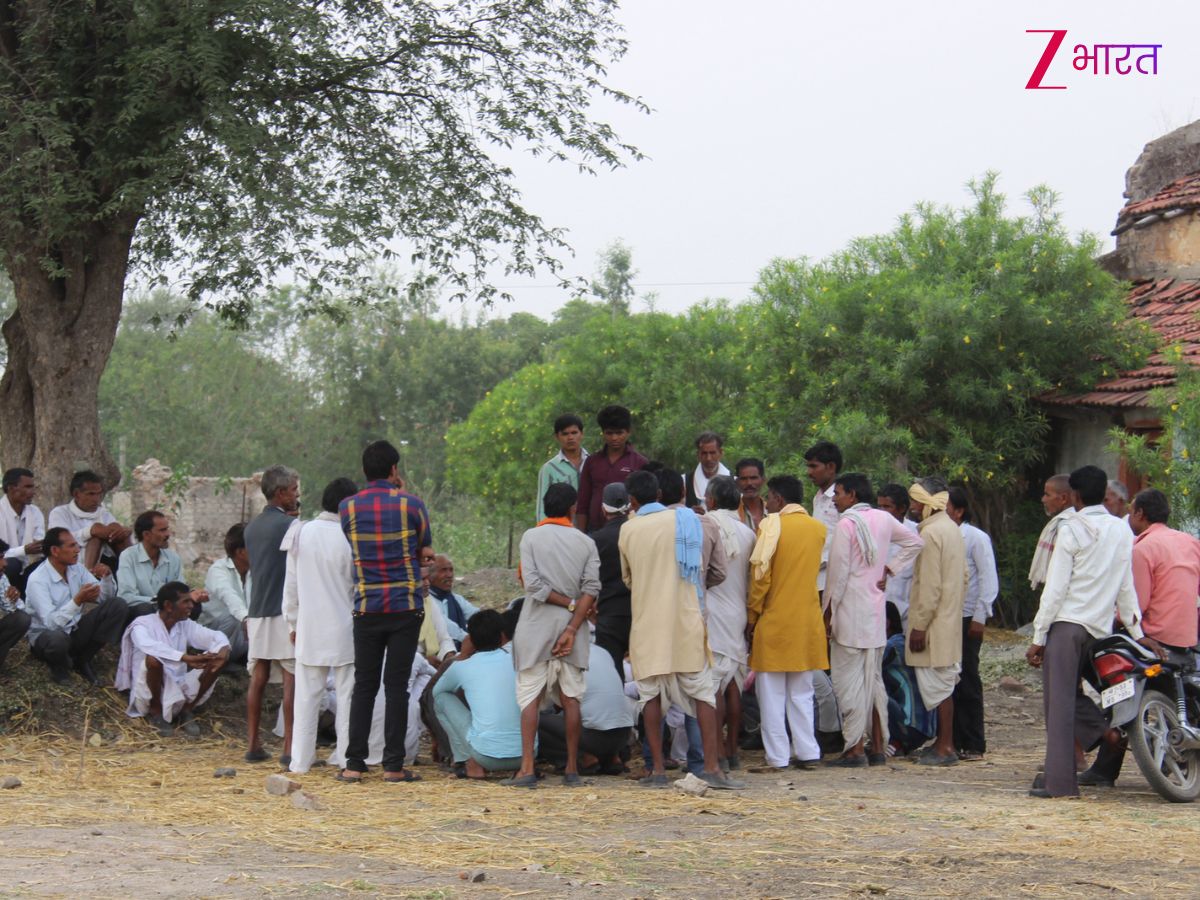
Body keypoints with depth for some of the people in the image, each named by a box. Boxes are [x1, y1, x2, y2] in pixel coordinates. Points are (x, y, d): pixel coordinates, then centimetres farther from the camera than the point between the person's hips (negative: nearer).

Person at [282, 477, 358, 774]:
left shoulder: (301, 533, 0)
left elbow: (291, 584, 7)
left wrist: (292, 623, 16)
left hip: (309, 629, 3)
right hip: (344, 628, -3)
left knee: (306, 696, 8)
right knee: (347, 694, 4)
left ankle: (300, 760, 9)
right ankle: (348, 758, 5)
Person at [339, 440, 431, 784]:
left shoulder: (348, 507, 1)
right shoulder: (410, 504, -5)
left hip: (366, 609, 1)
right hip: (406, 607, -1)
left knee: (364, 686, 8)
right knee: (397, 685, 1)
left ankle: (354, 764, 4)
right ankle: (393, 766, 0)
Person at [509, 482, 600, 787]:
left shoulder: (531, 537, 0)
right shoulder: (586, 543, 5)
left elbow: (533, 583, -11)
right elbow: (591, 588, -7)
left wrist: (569, 603, -3)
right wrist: (572, 629, -11)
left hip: (536, 628, -2)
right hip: (572, 626, 2)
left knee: (530, 697, 0)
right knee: (570, 698, 7)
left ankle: (527, 768, -9)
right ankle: (572, 770, 7)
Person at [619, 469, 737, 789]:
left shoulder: (627, 530, 1)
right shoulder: (686, 520, 1)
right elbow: (717, 572, 7)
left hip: (647, 623, 0)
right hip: (687, 620, 0)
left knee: (651, 693, 6)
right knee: (702, 690, 3)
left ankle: (658, 769, 2)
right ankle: (711, 766, -5)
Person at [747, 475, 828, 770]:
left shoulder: (772, 524, -10)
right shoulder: (819, 528, 7)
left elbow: (760, 572, -13)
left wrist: (753, 613, -5)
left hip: (775, 621, -5)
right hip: (808, 621, 5)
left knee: (772, 693, 2)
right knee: (802, 692, 13)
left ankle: (778, 757, 0)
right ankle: (808, 752, 11)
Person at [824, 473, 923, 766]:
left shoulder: (847, 523, -12)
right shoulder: (883, 519, 8)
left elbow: (838, 571, -14)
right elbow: (915, 542, 19)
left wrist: (828, 609, -6)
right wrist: (889, 568, 13)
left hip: (850, 611, -7)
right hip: (877, 611, 7)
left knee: (849, 680, -4)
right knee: (874, 679, 13)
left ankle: (855, 749, -6)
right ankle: (878, 747, 15)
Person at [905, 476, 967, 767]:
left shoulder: (931, 533, -16)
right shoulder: (952, 528, 14)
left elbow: (930, 585, -21)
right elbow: (963, 576, 19)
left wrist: (919, 626, -18)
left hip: (935, 623, -10)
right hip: (950, 620, 10)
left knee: (937, 685, -6)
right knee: (943, 684, 14)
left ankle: (945, 748, -5)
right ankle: (944, 743, 18)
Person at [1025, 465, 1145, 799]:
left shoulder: (1071, 530, -6)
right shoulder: (1122, 531, 11)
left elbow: (1055, 589, -8)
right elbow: (1127, 588, 13)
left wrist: (1038, 637, -6)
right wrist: (1137, 631, 20)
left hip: (1066, 621, -6)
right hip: (1100, 627, 6)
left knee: (1059, 701, -5)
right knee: (1073, 693, 21)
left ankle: (1059, 780, -7)